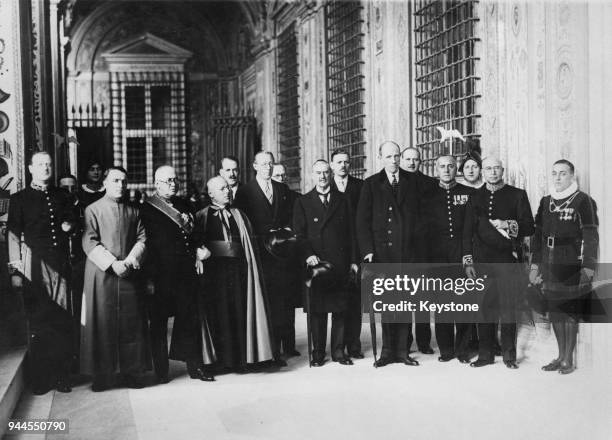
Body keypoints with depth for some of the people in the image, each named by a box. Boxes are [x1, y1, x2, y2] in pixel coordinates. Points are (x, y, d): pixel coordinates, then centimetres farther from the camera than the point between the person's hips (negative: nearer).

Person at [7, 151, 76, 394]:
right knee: (37, 321, 1)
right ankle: (39, 379, 9)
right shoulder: (20, 198, 4)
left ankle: (61, 375, 9)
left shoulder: (61, 196, 15)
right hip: (34, 264, -3)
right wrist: (15, 271, -8)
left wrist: (68, 225, 3)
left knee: (63, 321, 1)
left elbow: (72, 218, 28)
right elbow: (13, 235, -1)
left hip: (60, 264, 3)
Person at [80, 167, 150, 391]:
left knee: (131, 323, 3)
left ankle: (132, 372, 11)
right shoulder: (93, 210, 3)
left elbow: (142, 238, 7)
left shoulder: (134, 211, 13)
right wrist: (113, 263, -16)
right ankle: (103, 375, 5)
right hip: (102, 274, -3)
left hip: (130, 274, 3)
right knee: (102, 323, -2)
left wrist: (131, 259, -12)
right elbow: (90, 242, -6)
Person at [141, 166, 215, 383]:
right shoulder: (147, 209, -5)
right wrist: (149, 278, -12)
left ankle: (195, 366, 14)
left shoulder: (184, 206, 14)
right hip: (160, 275, -5)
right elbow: (145, 244, -9)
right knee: (158, 323, 4)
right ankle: (161, 371, 14)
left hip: (186, 274, 5)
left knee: (190, 319, 7)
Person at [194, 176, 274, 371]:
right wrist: (201, 252, -18)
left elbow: (249, 243, 11)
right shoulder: (201, 217, 8)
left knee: (239, 311, -1)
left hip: (237, 268, 2)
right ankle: (220, 360, 4)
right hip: (213, 269, -2)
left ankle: (240, 358, 4)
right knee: (218, 313, -3)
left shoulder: (238, 215, 16)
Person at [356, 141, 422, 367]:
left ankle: (402, 350, 12)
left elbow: (419, 214, 10)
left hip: (408, 251, 1)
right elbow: (362, 221, 2)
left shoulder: (412, 181, 10)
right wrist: (367, 250, -7)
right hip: (382, 252, -1)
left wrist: (418, 243, 0)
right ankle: (387, 350, 11)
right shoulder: (371, 184, 5)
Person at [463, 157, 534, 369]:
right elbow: (468, 231, 11)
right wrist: (468, 261, 4)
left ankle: (509, 355, 9)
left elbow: (529, 228, 3)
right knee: (485, 308, 3)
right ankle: (485, 354, 10)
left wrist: (508, 225, -15)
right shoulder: (476, 197, 12)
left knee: (509, 308, 0)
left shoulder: (517, 195, 6)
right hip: (482, 261, 2)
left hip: (507, 261, -2)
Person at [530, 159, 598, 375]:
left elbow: (591, 236, -8)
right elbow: (538, 234, 17)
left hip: (571, 267, -5)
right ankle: (561, 356, 21)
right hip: (549, 267, 5)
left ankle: (569, 360, 8)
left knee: (570, 312, -2)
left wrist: (588, 267, -14)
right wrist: (535, 265, 14)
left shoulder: (583, 201, -5)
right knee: (555, 311, 9)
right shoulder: (545, 202, 13)